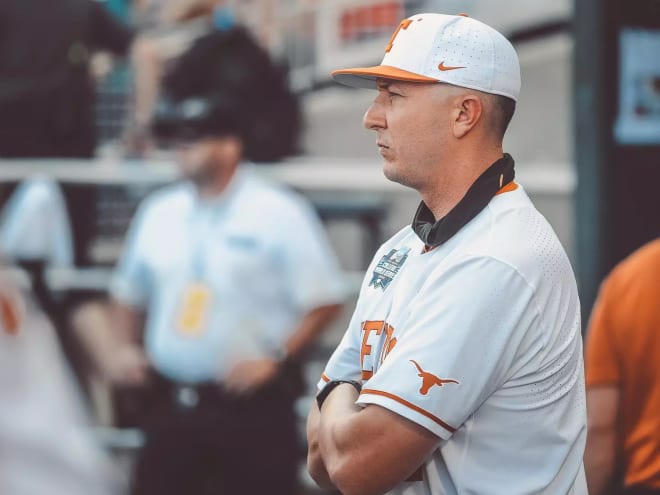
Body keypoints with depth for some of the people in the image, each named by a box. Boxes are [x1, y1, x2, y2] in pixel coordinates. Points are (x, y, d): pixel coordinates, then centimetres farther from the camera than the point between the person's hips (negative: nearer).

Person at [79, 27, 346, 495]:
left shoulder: (279, 212, -9)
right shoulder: (158, 211, 9)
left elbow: (324, 301, -9)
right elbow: (131, 292, 22)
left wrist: (276, 359, -17)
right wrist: (123, 347, 6)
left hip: (252, 405, -5)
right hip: (172, 404, 5)